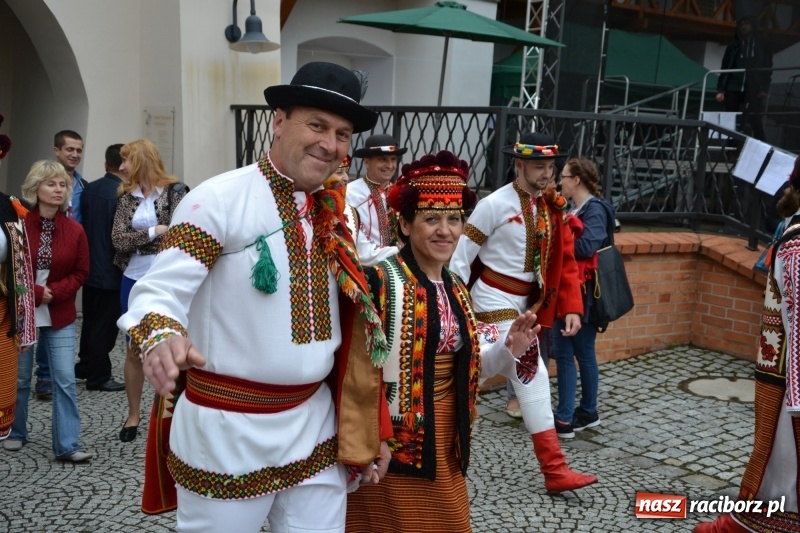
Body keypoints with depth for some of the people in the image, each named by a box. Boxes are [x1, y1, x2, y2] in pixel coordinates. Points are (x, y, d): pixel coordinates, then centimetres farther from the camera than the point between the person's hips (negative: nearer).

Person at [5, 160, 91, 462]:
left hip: (60, 315, 1)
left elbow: (81, 273, 1)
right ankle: (15, 433, 33)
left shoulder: (74, 230, -2)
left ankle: (67, 446, 2)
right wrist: (34, 292, -14)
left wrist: (54, 292, -13)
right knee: (19, 378, 12)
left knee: (65, 379, -2)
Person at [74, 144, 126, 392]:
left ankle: (85, 366, 33)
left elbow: (82, 224, 12)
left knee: (90, 320, 20)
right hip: (110, 271, -8)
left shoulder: (89, 189, 4)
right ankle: (99, 377, 12)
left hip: (90, 267, 8)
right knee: (105, 325, 3)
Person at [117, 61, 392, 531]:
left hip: (315, 424, 6)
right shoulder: (219, 199, -13)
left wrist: (369, 429, 10)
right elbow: (162, 289, -20)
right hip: (228, 428, -5)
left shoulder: (336, 215, 7)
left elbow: (354, 329, 11)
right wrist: (160, 338, -42)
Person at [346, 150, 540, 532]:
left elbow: (462, 364, 14)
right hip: (393, 439, -7)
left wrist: (509, 349, -1)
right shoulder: (381, 281, -16)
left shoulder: (457, 290, 8)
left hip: (445, 440, 7)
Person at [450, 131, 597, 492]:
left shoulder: (553, 207, 5)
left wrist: (571, 307, -3)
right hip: (494, 298, -6)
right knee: (532, 374, -9)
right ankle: (554, 470, -1)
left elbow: (565, 261, 6)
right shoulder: (495, 204, -14)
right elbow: (463, 255, -11)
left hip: (525, 301, 6)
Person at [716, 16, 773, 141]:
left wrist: (764, 89, -8)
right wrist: (720, 89, -1)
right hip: (733, 89, 2)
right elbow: (724, 69, 11)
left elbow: (767, 69, 6)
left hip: (753, 90, -2)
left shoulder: (762, 46, 13)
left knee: (755, 123, -10)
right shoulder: (733, 46, 16)